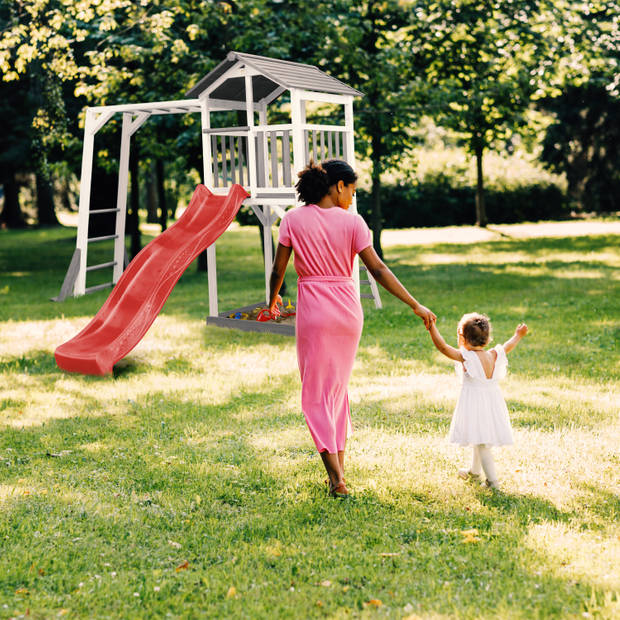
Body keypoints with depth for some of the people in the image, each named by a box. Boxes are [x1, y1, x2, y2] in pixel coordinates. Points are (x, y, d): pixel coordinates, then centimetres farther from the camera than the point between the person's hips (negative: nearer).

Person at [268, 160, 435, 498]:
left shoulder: (293, 220, -3)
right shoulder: (351, 221, -3)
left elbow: (278, 270, 0)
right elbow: (378, 270, -7)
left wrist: (273, 299, 21)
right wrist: (416, 306, -3)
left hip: (313, 311, -2)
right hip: (348, 310, 2)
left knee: (316, 393, 4)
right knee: (338, 388, 18)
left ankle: (336, 479, -3)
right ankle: (339, 469, 22)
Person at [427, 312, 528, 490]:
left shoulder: (466, 357, -18)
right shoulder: (493, 356, 1)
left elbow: (443, 347, -25)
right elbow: (507, 347, 20)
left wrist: (432, 328, -26)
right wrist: (518, 335, 38)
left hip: (475, 405, -7)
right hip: (493, 403, 7)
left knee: (482, 443, -2)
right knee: (480, 441, 23)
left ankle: (492, 480, -3)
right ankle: (474, 472, 41)